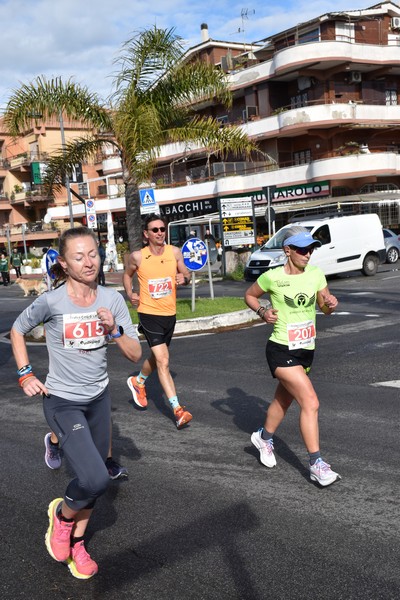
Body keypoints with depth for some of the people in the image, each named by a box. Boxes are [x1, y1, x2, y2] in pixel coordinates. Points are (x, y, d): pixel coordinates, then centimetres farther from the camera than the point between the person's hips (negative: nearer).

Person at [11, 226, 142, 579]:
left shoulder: (112, 299, -8)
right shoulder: (51, 302, -17)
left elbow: (136, 355, -7)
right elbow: (17, 331, 2)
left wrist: (115, 329, -23)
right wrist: (25, 374, -4)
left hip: (99, 398, 4)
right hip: (62, 402, -4)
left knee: (93, 480, 13)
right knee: (95, 480, -18)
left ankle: (77, 543, 37)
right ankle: (62, 513, 15)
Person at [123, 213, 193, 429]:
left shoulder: (175, 252, -3)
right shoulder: (137, 256, -8)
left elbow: (186, 274, 6)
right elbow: (127, 274, 11)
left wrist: (184, 278, -17)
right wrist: (130, 294, -5)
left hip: (170, 314, 4)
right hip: (149, 314, -4)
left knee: (157, 358, 22)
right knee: (163, 361, -13)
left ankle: (138, 382, 52)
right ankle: (178, 410, -13)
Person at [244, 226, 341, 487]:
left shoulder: (316, 274, 0)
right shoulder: (272, 277, -12)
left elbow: (325, 309, 10)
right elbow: (249, 295, 6)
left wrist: (331, 304, -13)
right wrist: (262, 312, -11)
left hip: (306, 350, 6)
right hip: (281, 351, -6)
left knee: (283, 400, 22)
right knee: (311, 402, -16)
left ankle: (264, 438, 49)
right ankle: (317, 464, -6)